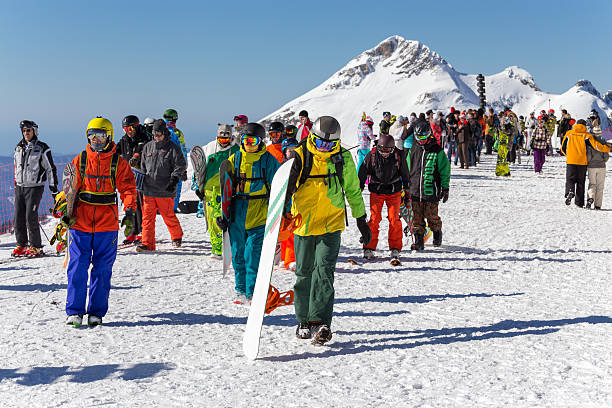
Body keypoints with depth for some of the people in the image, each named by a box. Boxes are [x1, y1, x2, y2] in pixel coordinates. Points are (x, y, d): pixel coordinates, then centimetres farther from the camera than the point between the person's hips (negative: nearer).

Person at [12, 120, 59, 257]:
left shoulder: (42, 148, -4)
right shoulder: (19, 148, 13)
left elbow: (50, 169, -2)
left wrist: (53, 188, -4)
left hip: (35, 187, -6)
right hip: (19, 187, 6)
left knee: (31, 217, -9)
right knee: (19, 217, 4)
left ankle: (36, 247, 0)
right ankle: (21, 245, 15)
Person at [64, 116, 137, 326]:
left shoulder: (118, 163, 3)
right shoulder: (79, 160, 7)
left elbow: (128, 188, -2)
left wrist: (130, 211, -17)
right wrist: (67, 212, -4)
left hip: (107, 224, -1)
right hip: (80, 222, 1)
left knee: (102, 270, 4)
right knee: (77, 267, -3)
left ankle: (96, 312, 13)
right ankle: (74, 311, 4)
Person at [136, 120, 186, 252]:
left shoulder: (173, 148, -1)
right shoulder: (148, 147, 13)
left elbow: (181, 166, -3)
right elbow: (143, 166, 22)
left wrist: (174, 179, -16)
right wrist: (142, 182, 17)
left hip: (165, 191, -4)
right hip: (148, 190, 4)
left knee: (169, 216, 4)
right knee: (147, 217, -2)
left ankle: (177, 237, 28)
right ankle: (147, 243, 0)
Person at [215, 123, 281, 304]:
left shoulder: (269, 160, 0)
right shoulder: (234, 159, 8)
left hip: (259, 216, -3)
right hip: (236, 215, 4)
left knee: (253, 256, -8)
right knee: (238, 255, 9)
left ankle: (253, 292, 2)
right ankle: (241, 291, 22)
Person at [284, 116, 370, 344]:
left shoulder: (343, 159, 2)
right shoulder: (300, 156, -5)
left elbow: (353, 190, 14)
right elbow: (287, 187, -11)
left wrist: (361, 220, 17)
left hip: (331, 225, 0)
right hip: (304, 224, 0)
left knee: (324, 270, -14)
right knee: (304, 273, 10)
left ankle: (320, 322, -15)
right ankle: (304, 320, 25)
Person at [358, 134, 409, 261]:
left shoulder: (399, 155, -8)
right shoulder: (372, 155, -11)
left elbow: (405, 173, 7)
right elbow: (363, 172, 1)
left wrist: (406, 188, 14)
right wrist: (359, 189, 4)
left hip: (394, 191, 1)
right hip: (376, 191, 0)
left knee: (394, 219, -5)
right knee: (374, 218, -7)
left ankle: (395, 248, 5)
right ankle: (369, 248, 1)